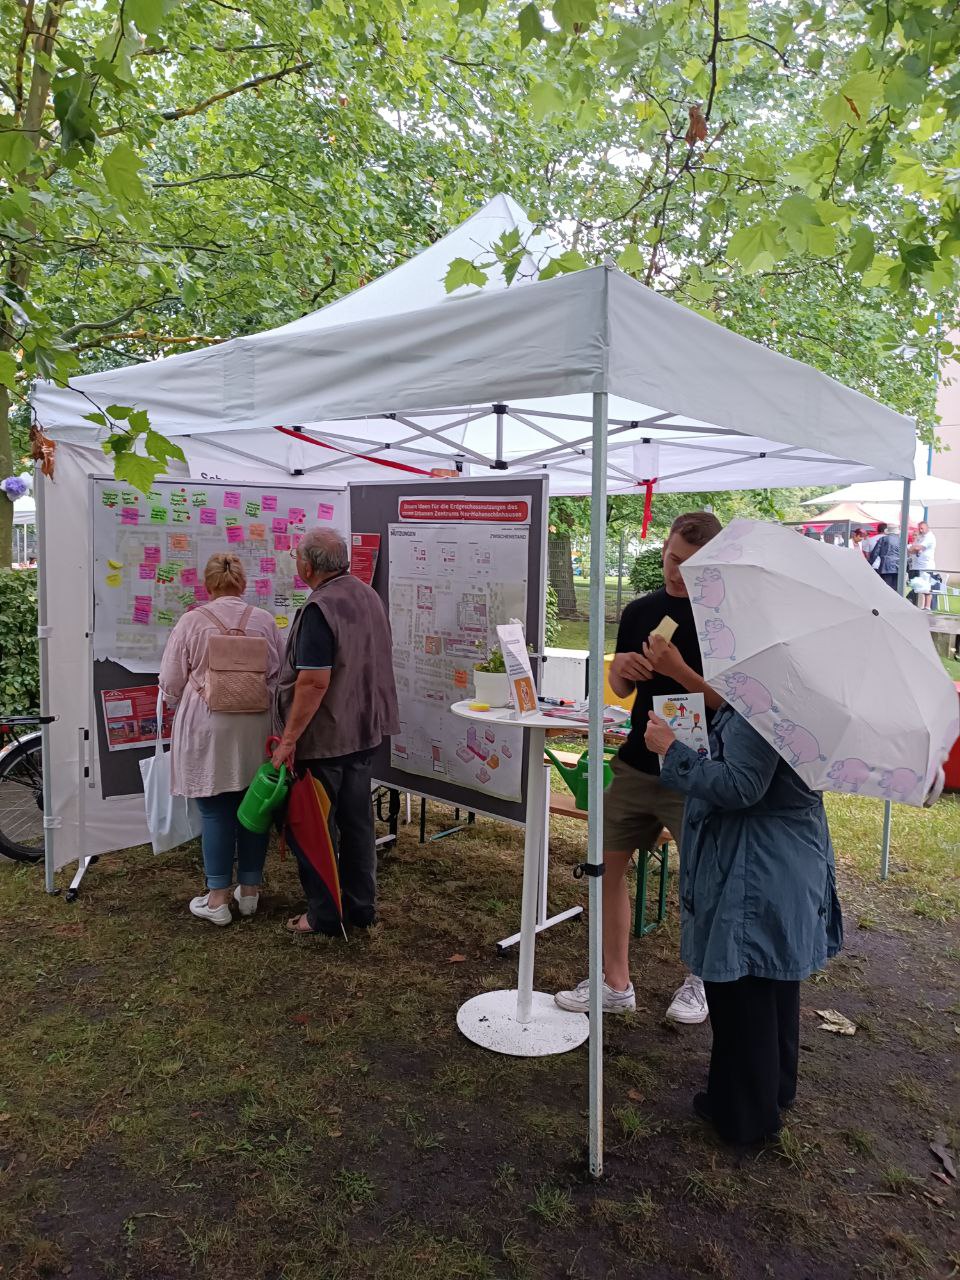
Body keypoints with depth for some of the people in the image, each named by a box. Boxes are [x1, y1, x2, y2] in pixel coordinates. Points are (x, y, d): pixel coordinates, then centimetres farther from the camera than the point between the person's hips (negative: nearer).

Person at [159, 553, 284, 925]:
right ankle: (249, 891, 21)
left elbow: (171, 684, 0)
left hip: (208, 729, -2)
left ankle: (217, 899, 10)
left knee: (215, 811, 5)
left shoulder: (191, 622, -5)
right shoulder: (264, 620, 0)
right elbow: (280, 675, 6)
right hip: (256, 728, 2)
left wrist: (182, 704, 21)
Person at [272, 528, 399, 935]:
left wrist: (289, 739, -22)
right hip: (365, 731, 8)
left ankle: (323, 915, 17)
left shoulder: (319, 609, -21)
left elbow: (314, 681, -26)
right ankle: (361, 906, 27)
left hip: (323, 738, -8)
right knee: (358, 821, 16)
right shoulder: (368, 596, 5)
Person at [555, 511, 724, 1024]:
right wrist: (621, 668, -8)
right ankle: (616, 984, 22)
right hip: (638, 764, 5)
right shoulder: (639, 611, 7)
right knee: (606, 864, 7)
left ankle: (699, 981, 34)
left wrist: (679, 670, -27)